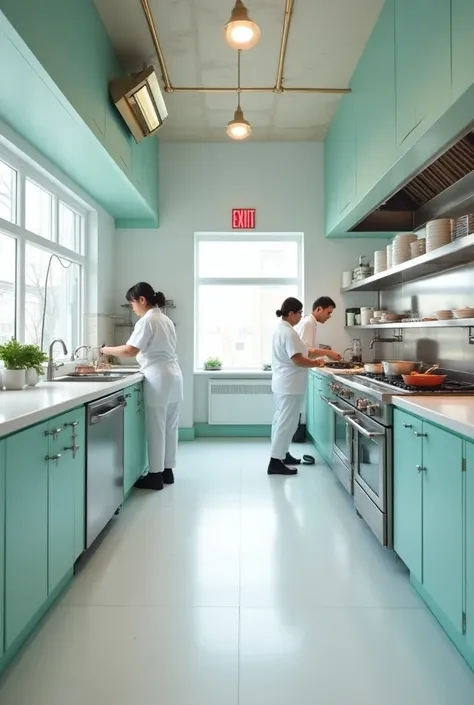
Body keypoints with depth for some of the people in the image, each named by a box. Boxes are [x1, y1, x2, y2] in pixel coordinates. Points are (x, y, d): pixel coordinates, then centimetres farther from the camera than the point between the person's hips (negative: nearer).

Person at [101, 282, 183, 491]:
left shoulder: (147, 321, -11)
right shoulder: (165, 319, 17)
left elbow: (130, 351, -18)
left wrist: (106, 350, -5)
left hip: (159, 379, -9)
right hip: (173, 376, 9)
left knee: (156, 429, 0)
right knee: (169, 428, 12)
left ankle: (155, 475, 8)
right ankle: (167, 471, 21)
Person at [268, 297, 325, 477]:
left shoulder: (281, 329, 13)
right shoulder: (289, 332, -21)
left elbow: (304, 351, 16)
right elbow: (298, 360, -25)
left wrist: (325, 352, 11)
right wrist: (316, 363, -9)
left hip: (282, 383, 11)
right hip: (290, 385, -11)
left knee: (281, 420, 18)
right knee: (286, 422, -5)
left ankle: (281, 454, 30)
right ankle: (275, 462, 0)